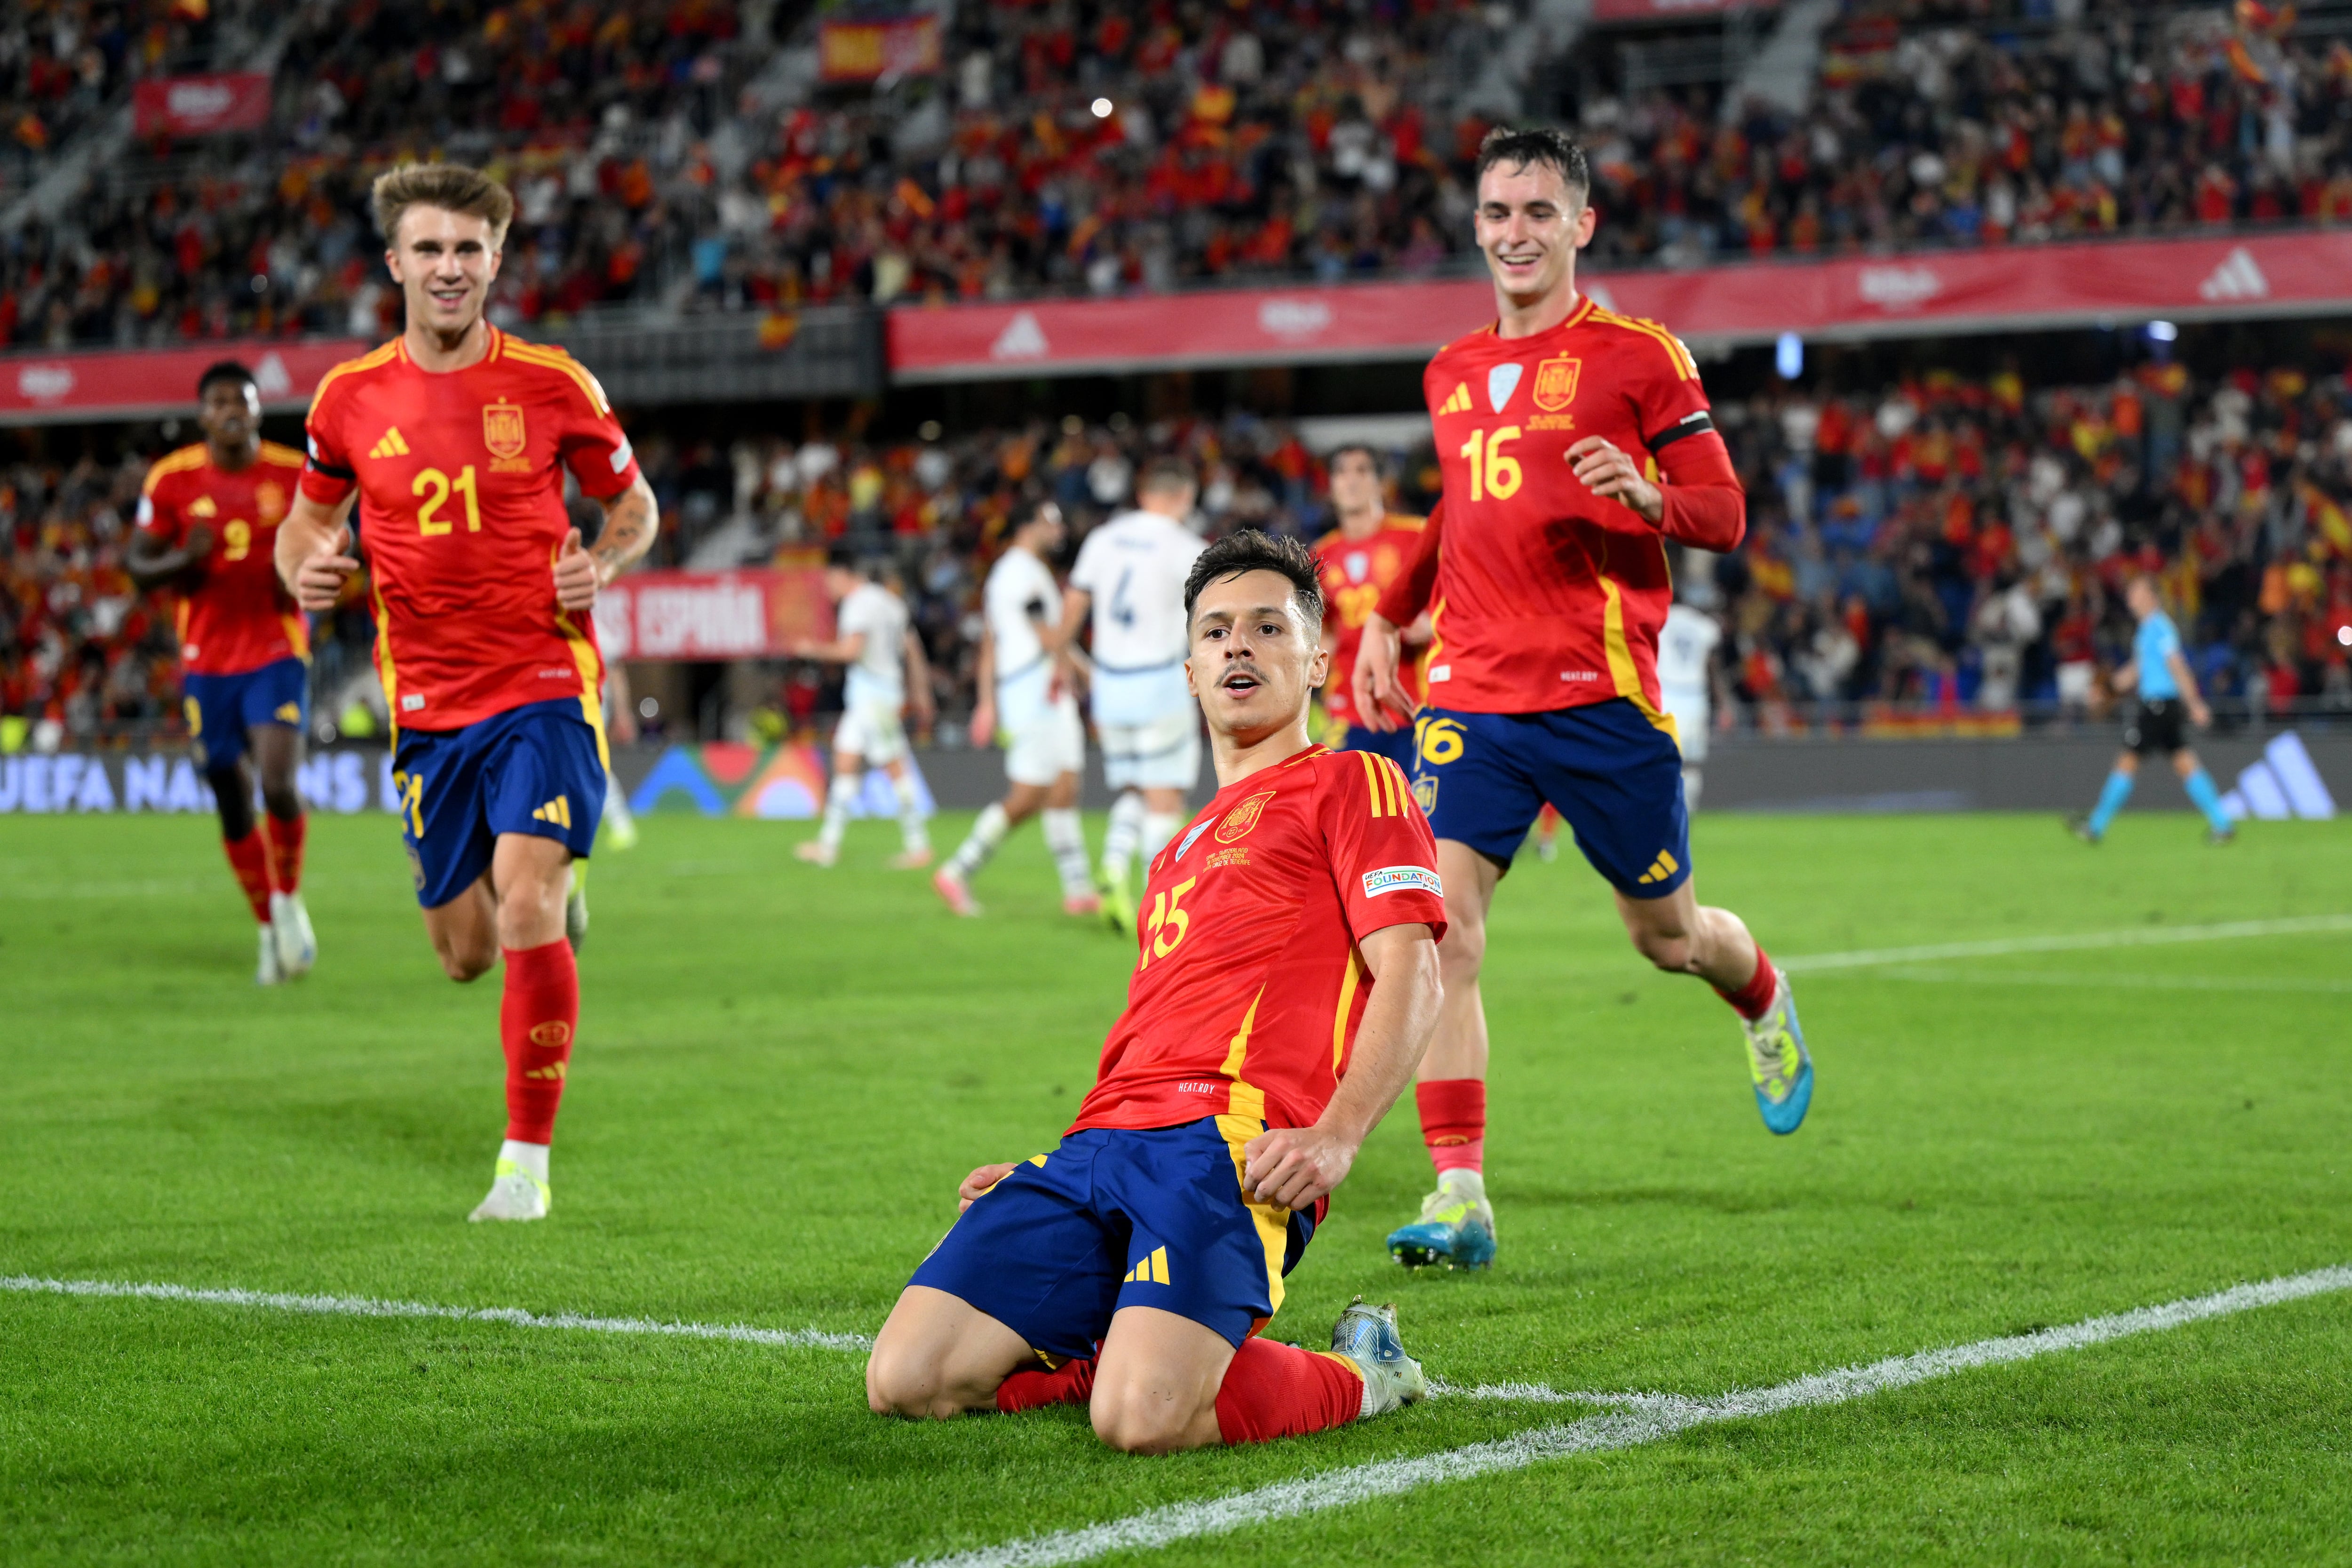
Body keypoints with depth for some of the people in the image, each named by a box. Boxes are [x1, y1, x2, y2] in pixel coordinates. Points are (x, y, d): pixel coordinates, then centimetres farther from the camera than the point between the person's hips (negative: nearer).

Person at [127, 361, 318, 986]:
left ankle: (289, 899, 10)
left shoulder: (295, 476, -2)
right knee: (233, 806, 5)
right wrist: (185, 560, -17)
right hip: (207, 661, 1)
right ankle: (270, 930, 22)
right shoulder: (171, 480, -1)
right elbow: (137, 564, 4)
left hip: (277, 654, -1)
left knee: (278, 786, -17)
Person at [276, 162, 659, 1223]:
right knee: (466, 953, 8)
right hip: (428, 706, 3)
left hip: (544, 687, -3)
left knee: (527, 905, -20)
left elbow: (634, 505, 10)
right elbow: (311, 514, 18)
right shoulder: (350, 397, 2)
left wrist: (601, 563, -11)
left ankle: (527, 1162, -8)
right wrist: (305, 569, -5)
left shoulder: (550, 384, -3)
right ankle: (552, 904, 46)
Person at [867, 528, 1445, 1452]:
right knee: (907, 1382, -13)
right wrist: (1039, 1179, 22)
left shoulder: (1351, 785, 11)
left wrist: (1335, 1136, -19)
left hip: (1231, 1140, -7)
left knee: (1142, 1421, -31)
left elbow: (1410, 977, -3)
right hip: (1101, 1140, 7)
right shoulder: (1181, 849, 34)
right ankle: (1161, 1349, 8)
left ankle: (1359, 1376, -1)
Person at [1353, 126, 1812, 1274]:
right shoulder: (1450, 373, 15)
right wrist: (1387, 619, 25)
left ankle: (1766, 1007, 46)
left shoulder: (1638, 354, -2)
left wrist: (1644, 493, -23)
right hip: (1470, 693, 4)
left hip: (1601, 694, -4)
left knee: (1666, 933, 10)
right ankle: (1460, 1194, -14)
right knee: (1442, 923, -14)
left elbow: (1725, 515, -3)